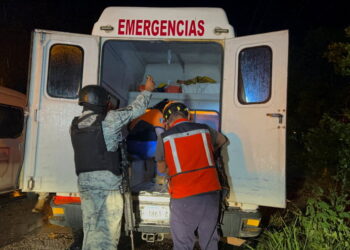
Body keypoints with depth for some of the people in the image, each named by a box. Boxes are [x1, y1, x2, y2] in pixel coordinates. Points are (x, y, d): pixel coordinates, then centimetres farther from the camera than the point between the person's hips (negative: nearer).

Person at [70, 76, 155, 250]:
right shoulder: (108, 119, -10)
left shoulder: (75, 125, 7)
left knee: (91, 229, 12)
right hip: (108, 182, -6)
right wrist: (147, 90, 14)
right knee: (109, 230, 4)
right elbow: (136, 109, -1)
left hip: (84, 181, 6)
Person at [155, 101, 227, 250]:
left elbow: (161, 169, 8)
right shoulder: (205, 129, 5)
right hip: (210, 192, 4)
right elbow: (222, 140, 27)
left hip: (183, 197, -3)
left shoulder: (165, 137, -3)